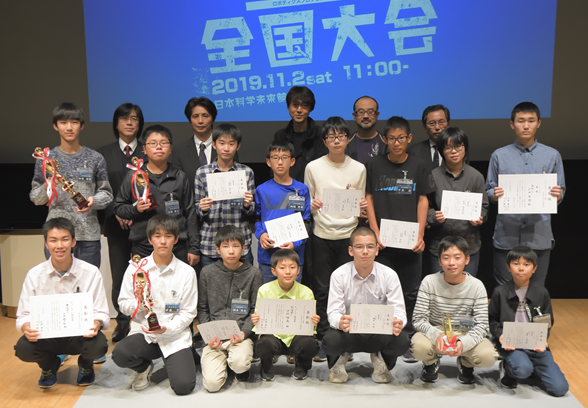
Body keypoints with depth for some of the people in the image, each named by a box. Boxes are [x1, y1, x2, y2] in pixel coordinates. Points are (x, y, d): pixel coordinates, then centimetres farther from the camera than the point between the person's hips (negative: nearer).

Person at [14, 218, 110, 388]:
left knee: (99, 346, -32)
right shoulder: (34, 275, -4)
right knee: (23, 348, -28)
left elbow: (101, 312, -10)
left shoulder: (91, 273, -10)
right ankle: (49, 365, 11)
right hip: (46, 336, 2)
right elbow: (24, 314, -3)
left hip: (80, 335, -1)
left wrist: (96, 323, -34)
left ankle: (85, 364, 10)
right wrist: (26, 327, -27)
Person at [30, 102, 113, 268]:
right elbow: (35, 198, 7)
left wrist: (93, 201, -14)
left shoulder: (95, 159, 4)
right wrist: (47, 187, -14)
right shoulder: (46, 158, 5)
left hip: (89, 235, 0)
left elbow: (106, 194, 7)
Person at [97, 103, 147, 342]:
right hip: (116, 224, 1)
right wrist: (116, 214, -7)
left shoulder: (148, 153, 6)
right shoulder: (104, 154, 11)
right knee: (119, 275, 3)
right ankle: (122, 322, 17)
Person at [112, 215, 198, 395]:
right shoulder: (135, 268, 2)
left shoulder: (186, 272, -2)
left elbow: (188, 312, -1)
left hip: (175, 335, -1)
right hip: (143, 333, 1)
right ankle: (144, 367, 6)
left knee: (183, 386, -20)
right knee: (119, 354, -31)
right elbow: (123, 305, 6)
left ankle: (175, 362, 17)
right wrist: (139, 303, -16)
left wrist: (167, 328, -18)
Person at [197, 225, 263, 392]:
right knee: (212, 383, -16)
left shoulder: (253, 274, 2)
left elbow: (256, 310, 5)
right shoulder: (207, 273, 3)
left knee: (240, 363, -32)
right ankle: (223, 361, 18)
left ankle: (241, 368, 6)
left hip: (242, 334, -1)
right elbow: (202, 308, 8)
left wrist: (244, 333, -12)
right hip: (214, 335, 1)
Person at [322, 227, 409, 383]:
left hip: (378, 332, 1)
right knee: (330, 341, -34)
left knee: (402, 341, -30)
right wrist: (340, 322, -40)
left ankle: (380, 360, 9)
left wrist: (397, 322, -36)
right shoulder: (339, 275, -9)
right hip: (349, 333, -1)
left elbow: (398, 310, -10)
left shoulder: (389, 275, -7)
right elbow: (333, 312, -14)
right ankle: (339, 360, 7)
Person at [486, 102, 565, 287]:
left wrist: (558, 195, -13)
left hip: (539, 235, 1)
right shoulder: (499, 156, 5)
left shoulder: (552, 155, 7)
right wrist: (494, 195, -16)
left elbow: (561, 192, 9)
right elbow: (488, 191, 6)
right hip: (506, 235, 0)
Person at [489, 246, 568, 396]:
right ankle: (507, 368, 1)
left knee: (560, 388, -11)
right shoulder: (500, 292, 1)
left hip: (536, 345, 3)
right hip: (511, 344, -3)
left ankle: (531, 368, 17)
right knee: (522, 369, -35)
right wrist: (500, 335, -14)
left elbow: (548, 322, 11)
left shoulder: (542, 293, 6)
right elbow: (492, 319, 6)